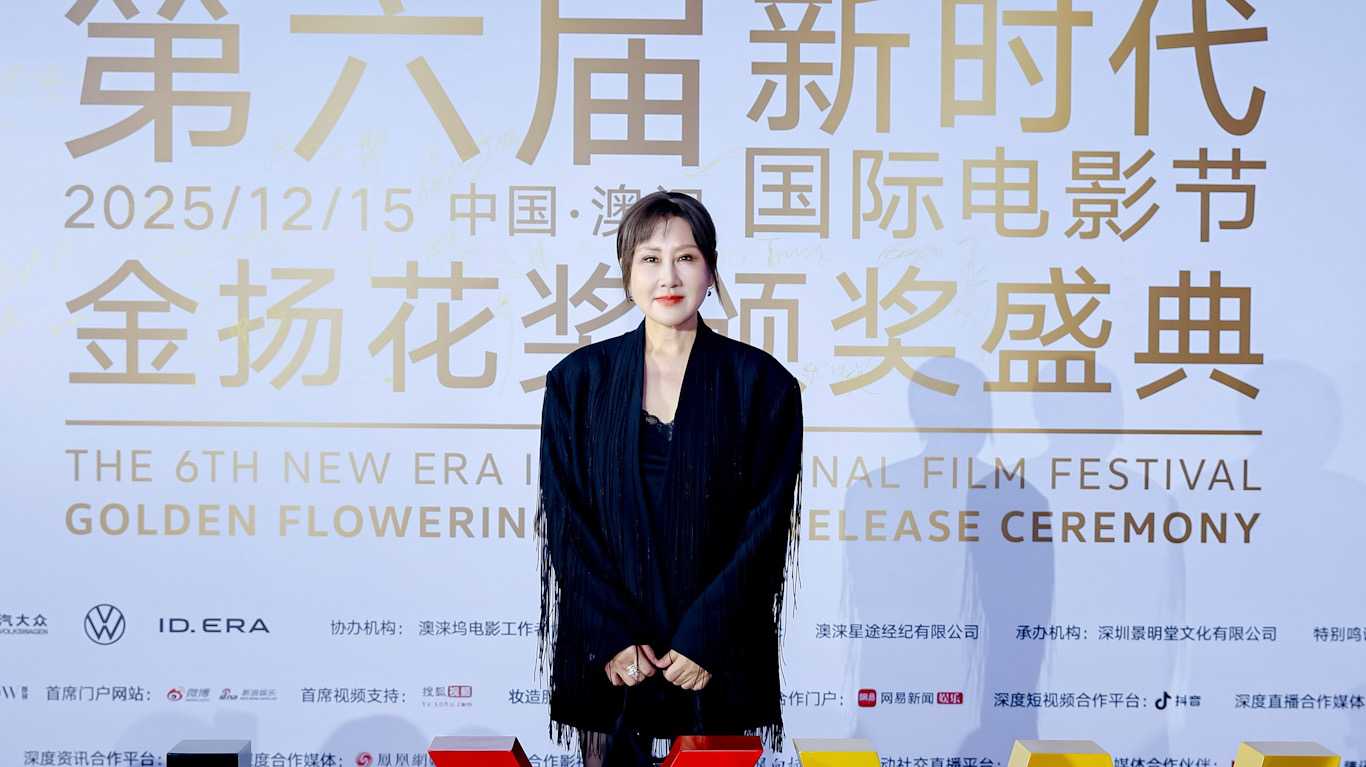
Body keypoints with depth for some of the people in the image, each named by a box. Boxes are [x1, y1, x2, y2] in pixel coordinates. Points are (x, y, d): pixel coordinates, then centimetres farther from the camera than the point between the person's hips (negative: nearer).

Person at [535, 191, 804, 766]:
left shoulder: (761, 383, -1)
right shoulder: (579, 379, 3)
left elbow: (767, 524, -3)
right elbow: (565, 519, 1)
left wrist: (703, 637, -11)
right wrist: (612, 635, -9)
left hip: (717, 653, -1)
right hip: (605, 651, 1)